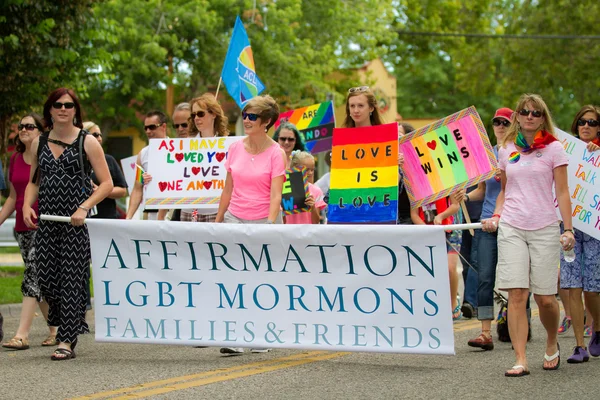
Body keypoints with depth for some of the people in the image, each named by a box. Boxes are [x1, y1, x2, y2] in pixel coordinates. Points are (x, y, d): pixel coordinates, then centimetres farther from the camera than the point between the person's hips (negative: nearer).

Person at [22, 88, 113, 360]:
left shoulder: (87, 142, 0)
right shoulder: (39, 143, 12)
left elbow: (106, 184, -2)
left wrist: (84, 208, -15)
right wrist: (27, 206, 2)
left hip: (76, 222, -4)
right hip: (46, 220, 4)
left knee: (71, 278, -6)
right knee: (45, 277, 1)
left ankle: (67, 341, -2)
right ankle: (67, 324, 26)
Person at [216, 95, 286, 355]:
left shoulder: (275, 153, -5)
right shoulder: (235, 149, 7)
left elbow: (275, 195, -11)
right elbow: (228, 190, 13)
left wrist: (270, 227, -20)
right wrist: (217, 221, 12)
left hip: (263, 220, -3)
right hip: (235, 219, 3)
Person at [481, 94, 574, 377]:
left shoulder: (553, 148, 2)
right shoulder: (506, 149, 11)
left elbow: (562, 192, 0)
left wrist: (568, 229, -7)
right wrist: (496, 216, 4)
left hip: (544, 229, -2)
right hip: (511, 228, 2)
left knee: (545, 297, -2)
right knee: (516, 294, -8)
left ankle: (552, 344, 28)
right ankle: (520, 360, -7)